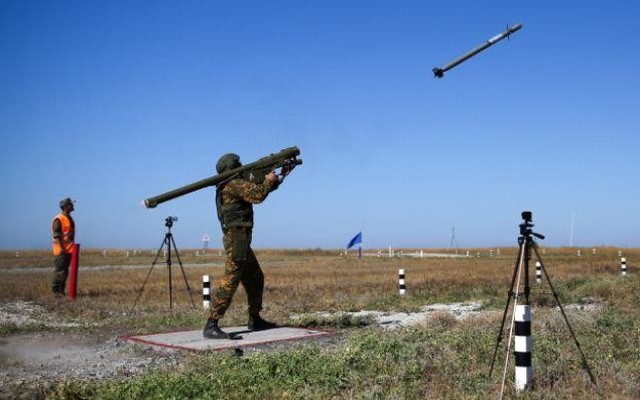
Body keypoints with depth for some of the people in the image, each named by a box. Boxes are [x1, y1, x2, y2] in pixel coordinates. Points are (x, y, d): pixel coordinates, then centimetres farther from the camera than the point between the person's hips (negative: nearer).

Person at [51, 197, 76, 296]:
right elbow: (56, 235, -17)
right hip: (61, 250, -9)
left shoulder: (69, 218, 16)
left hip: (69, 250, 9)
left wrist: (72, 247, 19)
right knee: (59, 271, -6)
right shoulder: (58, 219, -12)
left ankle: (61, 290, 17)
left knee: (65, 271, 11)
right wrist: (61, 248, -22)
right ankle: (55, 290, 0)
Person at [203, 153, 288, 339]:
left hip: (240, 239, 11)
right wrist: (268, 180, -4)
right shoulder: (234, 183, -11)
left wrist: (280, 176, 22)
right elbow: (258, 195, -22)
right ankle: (211, 326, -17)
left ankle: (255, 320, 26)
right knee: (230, 280, -15)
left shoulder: (239, 184, 20)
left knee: (255, 279, 17)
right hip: (237, 238, -11)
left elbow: (259, 189, 27)